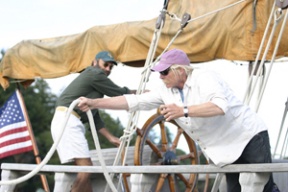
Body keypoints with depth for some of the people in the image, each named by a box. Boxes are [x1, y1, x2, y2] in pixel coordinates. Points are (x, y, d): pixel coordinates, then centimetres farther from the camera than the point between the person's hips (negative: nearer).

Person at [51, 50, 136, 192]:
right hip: (67, 120, -11)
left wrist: (110, 137, 20)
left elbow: (94, 117, 24)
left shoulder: (94, 83, 27)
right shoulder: (95, 74, -3)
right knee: (85, 168, -17)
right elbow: (119, 93, 2)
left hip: (71, 123, 11)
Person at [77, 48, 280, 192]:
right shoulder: (168, 92, 2)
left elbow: (221, 106, -38)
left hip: (249, 136, -7)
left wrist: (184, 111, -46)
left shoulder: (204, 78, -20)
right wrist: (94, 103, -6)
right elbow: (133, 101, 0)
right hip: (227, 150, 7)